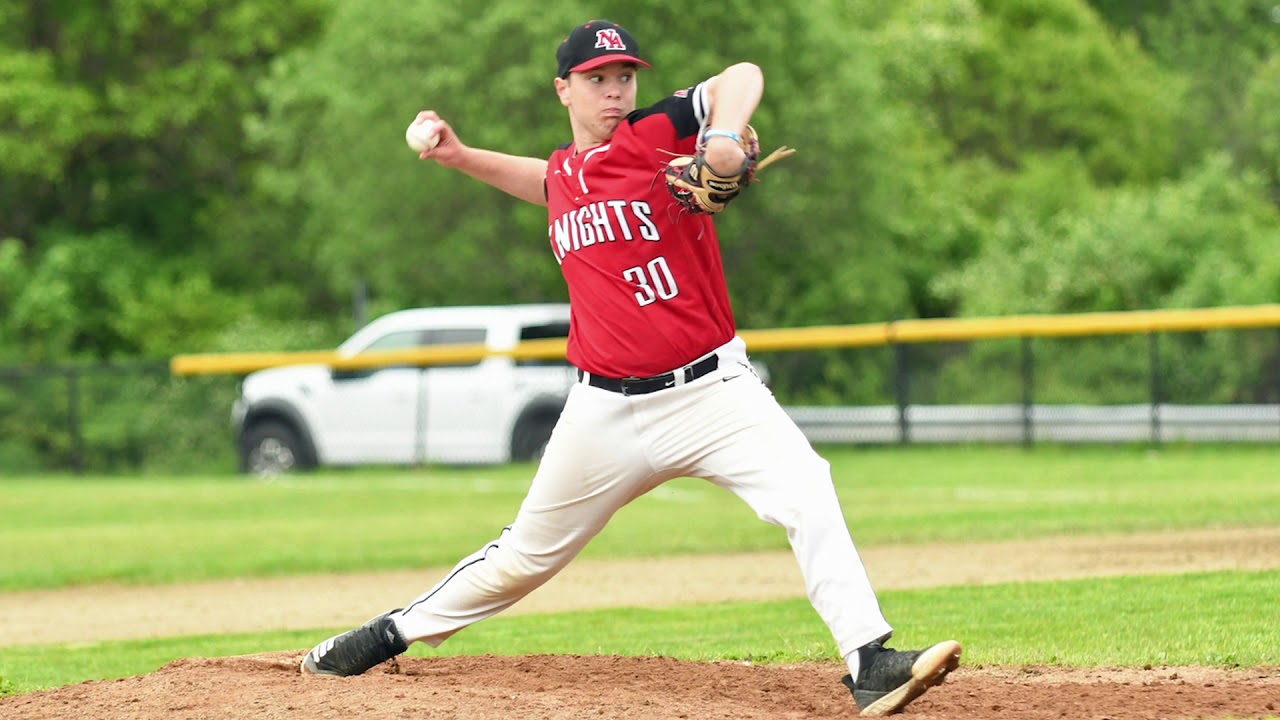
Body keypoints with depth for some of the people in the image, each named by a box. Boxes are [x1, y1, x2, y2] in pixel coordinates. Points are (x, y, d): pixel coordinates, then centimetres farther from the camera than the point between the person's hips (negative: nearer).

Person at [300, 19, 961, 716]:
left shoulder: (657, 135, -5)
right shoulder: (563, 171, 11)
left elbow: (742, 76, -20)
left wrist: (721, 137, -39)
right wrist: (462, 158, 29)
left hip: (710, 390, -4)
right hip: (607, 410, 4)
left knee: (808, 499, -25)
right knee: (528, 552, 13)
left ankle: (870, 664, -29)